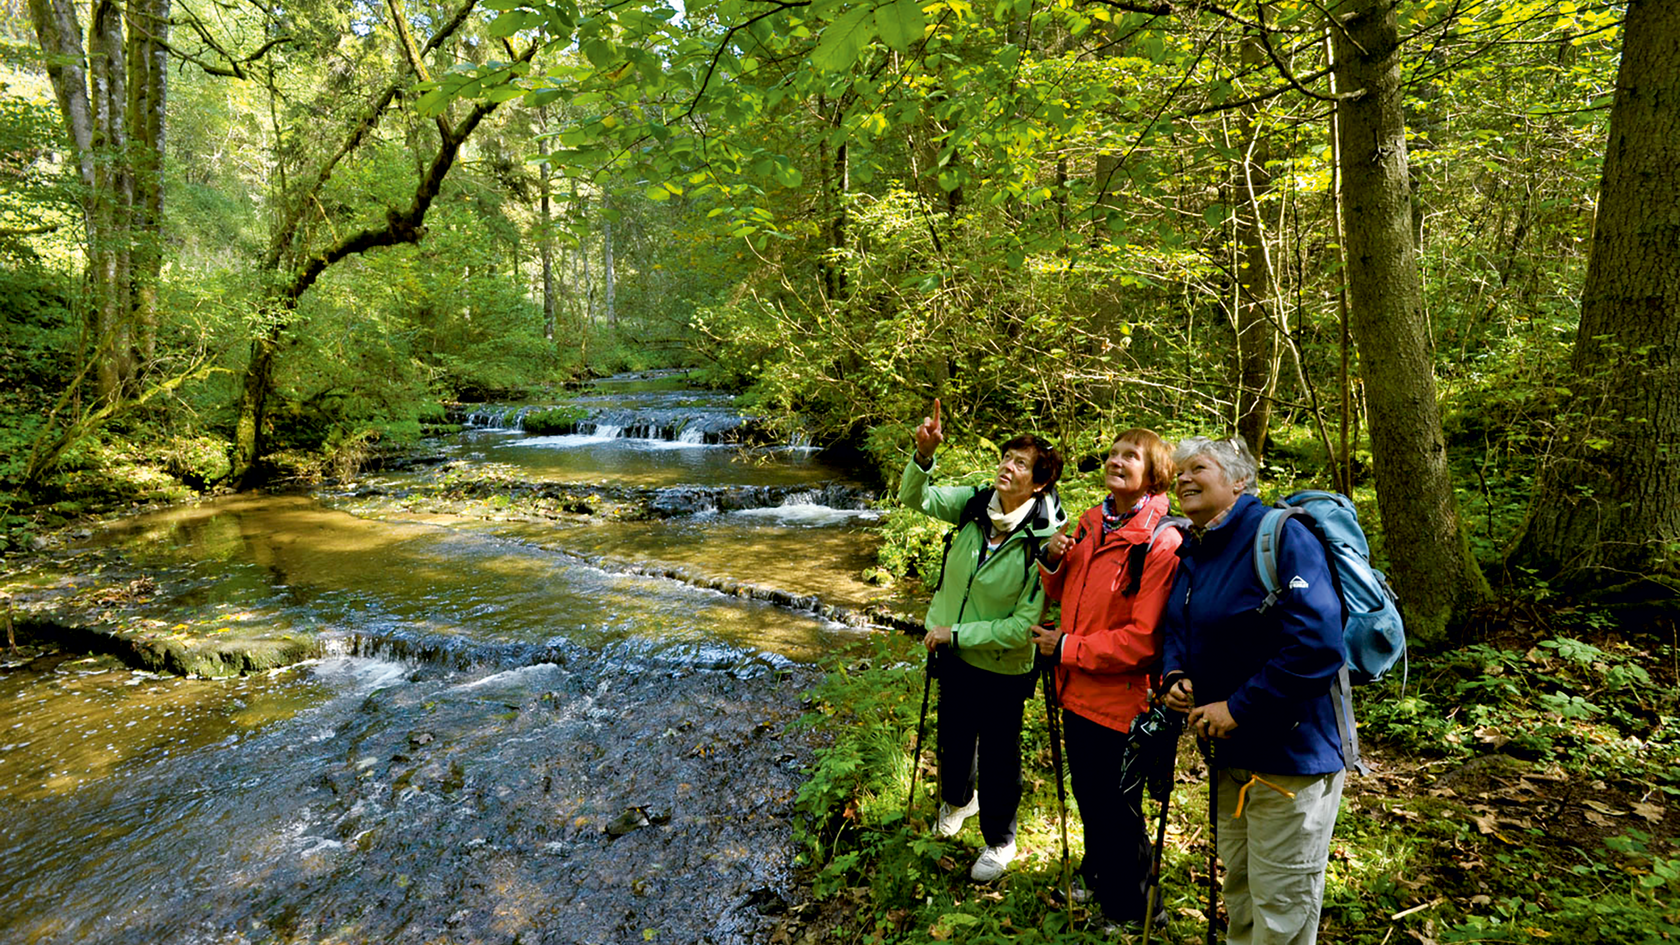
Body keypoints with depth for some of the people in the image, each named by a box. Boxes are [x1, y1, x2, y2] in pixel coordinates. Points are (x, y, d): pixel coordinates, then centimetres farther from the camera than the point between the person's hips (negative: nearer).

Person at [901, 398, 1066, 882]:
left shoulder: (1044, 543, -25)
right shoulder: (975, 504, -12)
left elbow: (1023, 625, -25)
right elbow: (916, 497, -11)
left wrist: (956, 634, -22)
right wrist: (924, 454, -30)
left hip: (1002, 665, -5)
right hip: (953, 652, 5)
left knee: (998, 754, 14)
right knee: (953, 737, 26)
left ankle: (1000, 841, 41)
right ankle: (957, 798, 59)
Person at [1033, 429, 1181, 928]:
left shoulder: (1161, 543, -20)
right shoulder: (1091, 524, 4)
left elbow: (1144, 639, -24)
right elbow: (1064, 594, 16)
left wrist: (1067, 648, -18)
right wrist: (1053, 560, -5)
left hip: (1120, 698, -7)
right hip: (1078, 691, 7)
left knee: (1117, 810, 11)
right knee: (1087, 795, 26)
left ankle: (1128, 909, 35)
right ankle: (1096, 873, 51)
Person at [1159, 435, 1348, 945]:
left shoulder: (1281, 536, -20)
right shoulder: (1191, 550, 6)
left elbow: (1317, 646, -28)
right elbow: (1177, 628, 18)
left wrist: (1238, 708, -25)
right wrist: (1176, 676, -3)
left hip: (1290, 751, -8)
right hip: (1227, 750, 8)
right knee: (1238, 888, 25)